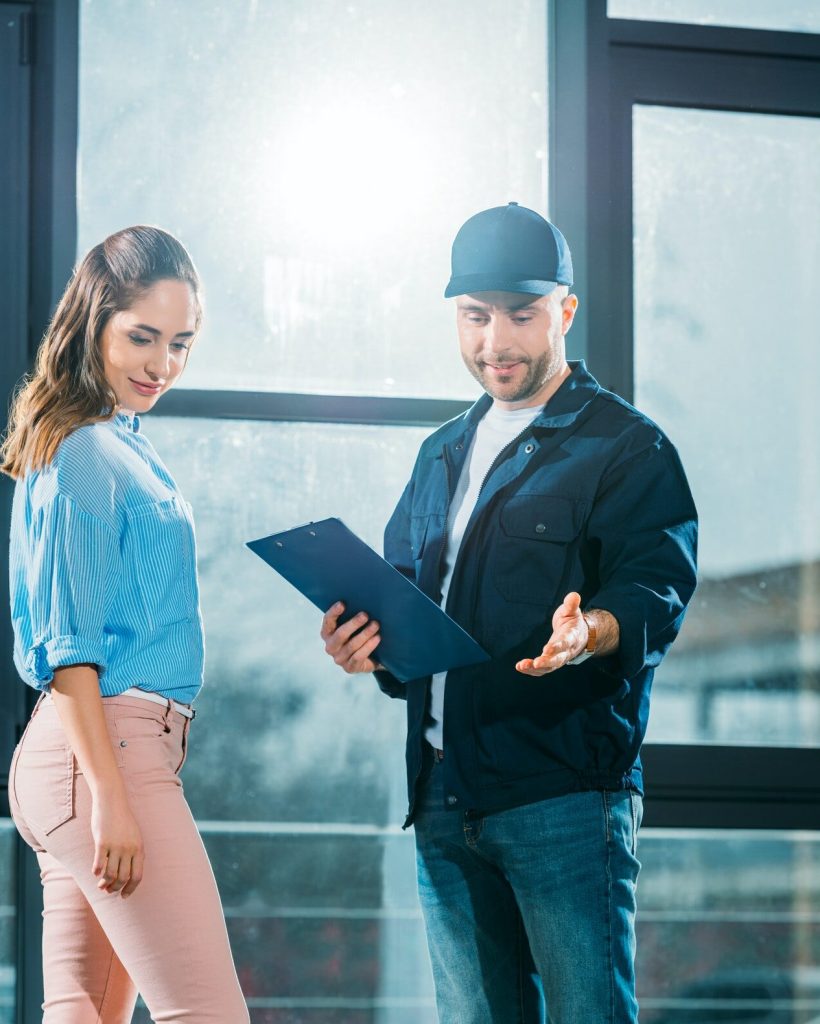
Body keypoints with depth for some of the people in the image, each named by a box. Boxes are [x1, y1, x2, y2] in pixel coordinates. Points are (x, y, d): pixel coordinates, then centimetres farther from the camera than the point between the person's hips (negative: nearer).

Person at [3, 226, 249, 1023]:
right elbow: (70, 645, -14)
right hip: (105, 754, -10)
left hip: (96, 751, 10)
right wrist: (111, 797, -19)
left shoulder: (120, 444, 19)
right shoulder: (87, 457, -9)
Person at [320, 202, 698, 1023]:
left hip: (565, 794, -6)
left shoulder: (626, 447, 1)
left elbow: (656, 592, -11)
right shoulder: (443, 455, 23)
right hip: (444, 798, 7)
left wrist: (593, 633, -33)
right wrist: (368, 642, 5)